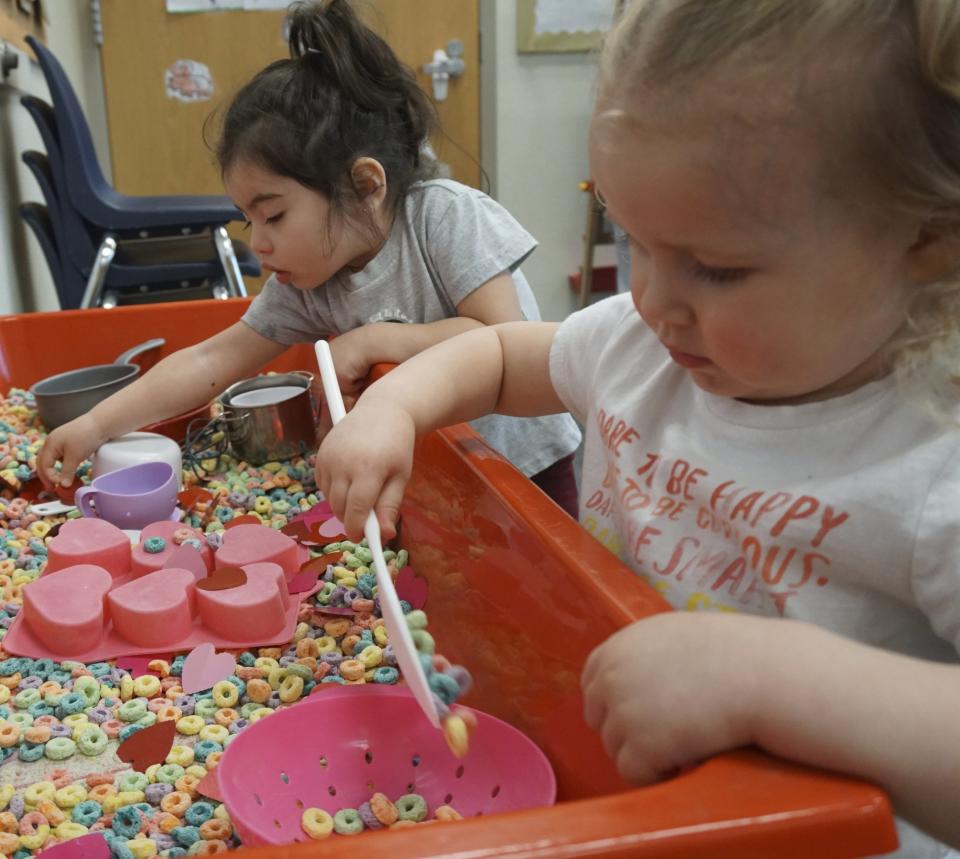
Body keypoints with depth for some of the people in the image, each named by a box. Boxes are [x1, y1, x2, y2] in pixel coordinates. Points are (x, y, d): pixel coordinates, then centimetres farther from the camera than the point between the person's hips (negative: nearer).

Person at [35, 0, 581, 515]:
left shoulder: (445, 215, -19)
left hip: (524, 471, -4)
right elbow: (212, 361, -3)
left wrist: (374, 340, -23)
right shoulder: (306, 284, -5)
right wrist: (97, 426, -9)